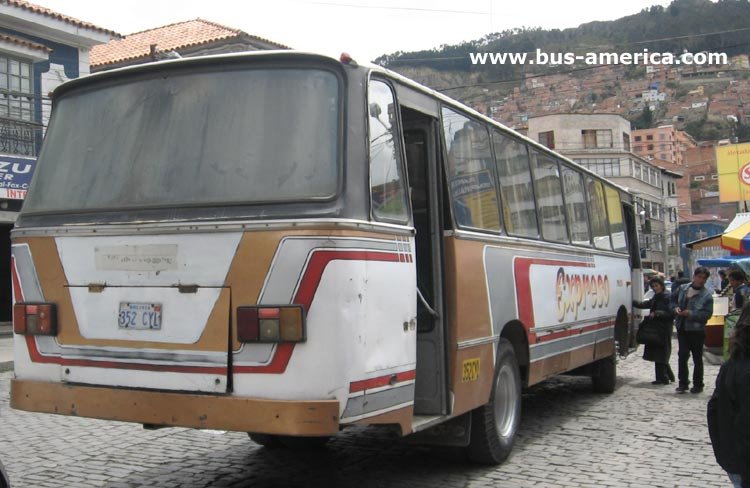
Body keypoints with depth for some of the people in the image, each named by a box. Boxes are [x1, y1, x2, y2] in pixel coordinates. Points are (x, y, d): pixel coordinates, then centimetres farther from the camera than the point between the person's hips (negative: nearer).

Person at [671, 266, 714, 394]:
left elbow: (707, 314, -14)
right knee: (682, 356, 3)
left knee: (697, 359, 8)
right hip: (682, 328, 4)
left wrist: (691, 314, -22)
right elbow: (673, 299, 19)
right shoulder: (683, 288, 3)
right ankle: (683, 383, 11)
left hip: (697, 330, -4)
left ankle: (698, 384, 20)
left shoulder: (707, 295, -10)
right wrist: (675, 308, -2)